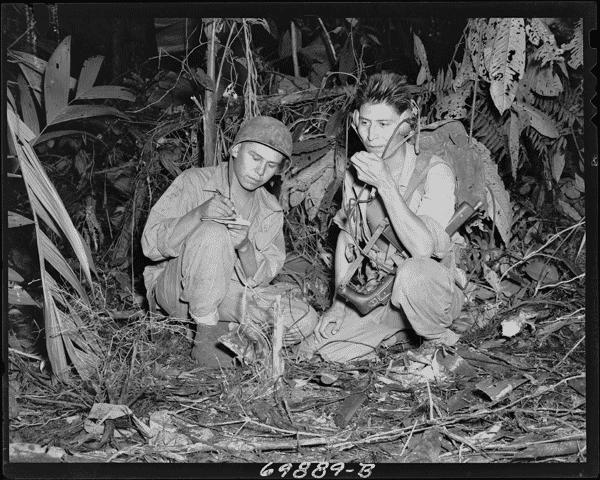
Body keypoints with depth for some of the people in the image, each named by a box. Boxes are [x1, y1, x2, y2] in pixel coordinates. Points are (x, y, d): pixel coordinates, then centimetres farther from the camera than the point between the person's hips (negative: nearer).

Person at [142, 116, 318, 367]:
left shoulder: (270, 211, 5)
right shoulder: (194, 183, -8)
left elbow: (257, 279, -4)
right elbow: (151, 245, -17)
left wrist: (245, 247, -26)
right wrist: (198, 214, -33)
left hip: (228, 294, 4)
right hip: (175, 289, -4)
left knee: (304, 320, -18)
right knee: (212, 232, -34)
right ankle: (206, 335, -24)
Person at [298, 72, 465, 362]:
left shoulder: (435, 173, -16)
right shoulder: (356, 173, 0)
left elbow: (423, 247, -29)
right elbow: (346, 236, 13)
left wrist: (385, 184, -30)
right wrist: (339, 301, 5)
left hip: (432, 289, -5)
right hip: (378, 293, 5)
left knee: (412, 272, -40)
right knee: (316, 349, -12)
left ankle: (439, 342, -8)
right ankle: (399, 329, 12)